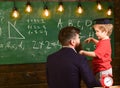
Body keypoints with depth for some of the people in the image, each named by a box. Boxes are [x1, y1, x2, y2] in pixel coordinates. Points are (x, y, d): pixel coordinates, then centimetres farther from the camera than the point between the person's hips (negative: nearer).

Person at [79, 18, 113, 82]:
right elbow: (99, 44, 36)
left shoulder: (104, 43, -22)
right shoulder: (104, 41, 11)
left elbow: (95, 54, -29)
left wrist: (83, 52, -18)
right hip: (103, 69, 11)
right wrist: (92, 39, 20)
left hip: (103, 70, -11)